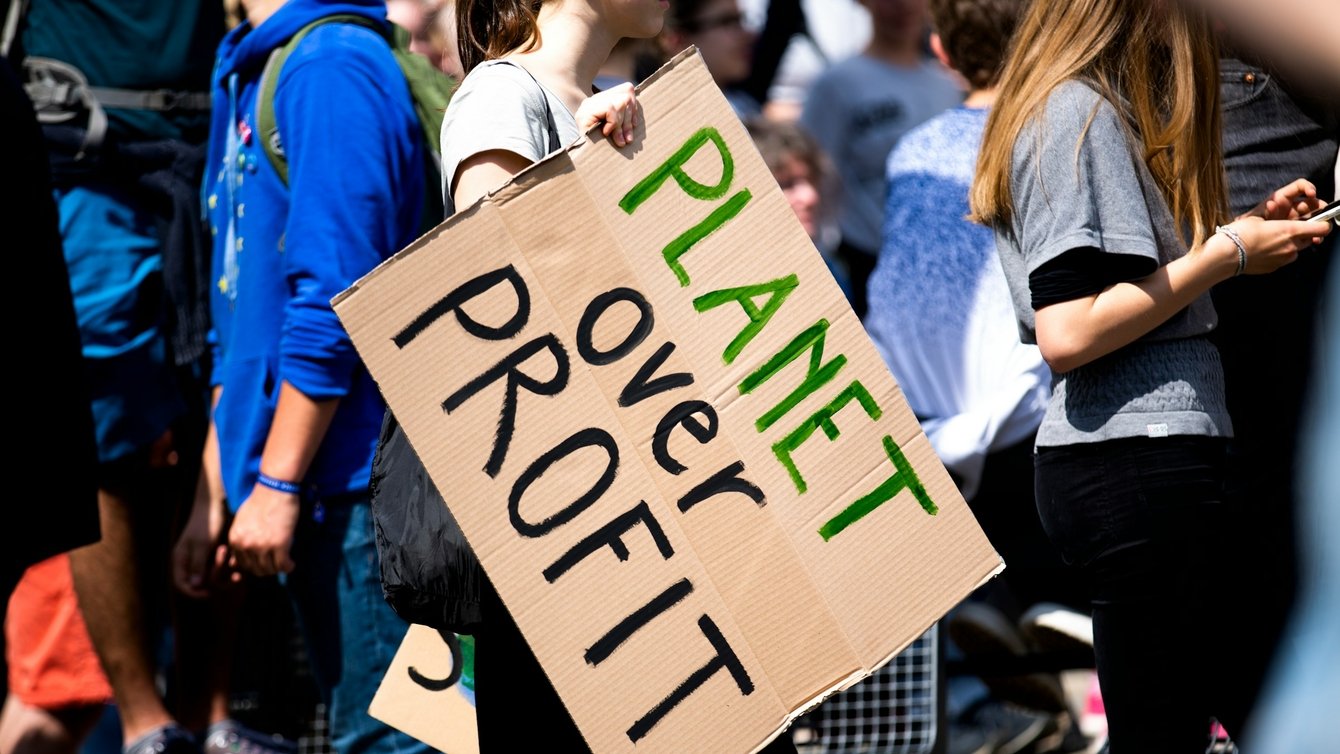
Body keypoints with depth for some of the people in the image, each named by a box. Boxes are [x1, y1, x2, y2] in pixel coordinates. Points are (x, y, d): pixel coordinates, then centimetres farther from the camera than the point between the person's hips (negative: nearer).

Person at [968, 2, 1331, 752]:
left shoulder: (1095, 107, 19)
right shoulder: (1080, 113, -12)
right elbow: (1068, 332, -21)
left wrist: (1248, 228, 11)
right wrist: (1225, 255, -12)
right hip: (1139, 465, -10)